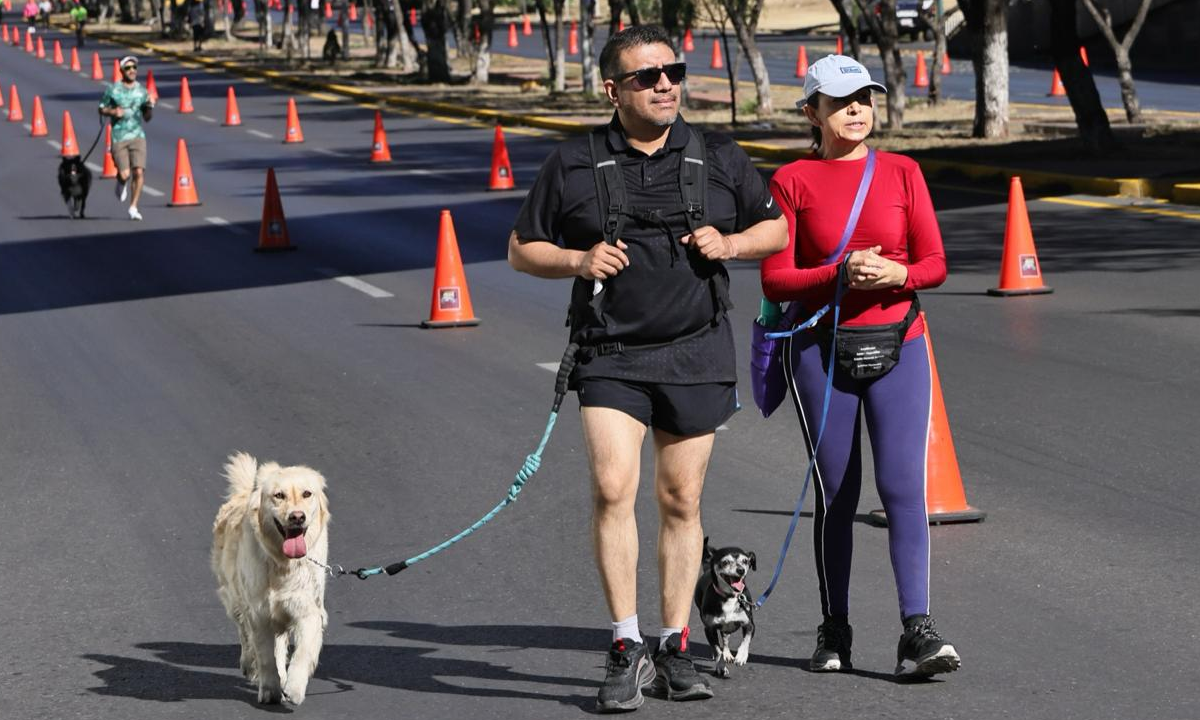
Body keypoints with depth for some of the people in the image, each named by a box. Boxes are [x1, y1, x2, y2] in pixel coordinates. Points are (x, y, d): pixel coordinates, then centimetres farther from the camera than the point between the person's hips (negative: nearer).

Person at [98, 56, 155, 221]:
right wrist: (113, 111, -10)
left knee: (139, 172, -11)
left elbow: (147, 117, 13)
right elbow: (102, 109, 10)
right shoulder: (112, 89, 1)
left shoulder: (142, 90, 7)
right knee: (125, 174, -10)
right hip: (119, 137, -2)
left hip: (138, 136, 2)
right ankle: (122, 182, 29)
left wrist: (150, 106, -8)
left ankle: (133, 208, 1)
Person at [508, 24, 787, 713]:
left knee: (681, 501, 7)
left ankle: (676, 649, 17)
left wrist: (731, 243, -5)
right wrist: (576, 260, -10)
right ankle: (627, 650, -10)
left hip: (697, 353, 2)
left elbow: (778, 228, 16)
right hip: (611, 357, -1)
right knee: (613, 489, -17)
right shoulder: (574, 165, 1)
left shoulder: (721, 159, 6)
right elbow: (522, 249, 9)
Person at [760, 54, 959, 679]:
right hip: (821, 349, -1)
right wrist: (842, 274, -20)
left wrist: (896, 275, -18)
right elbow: (775, 281, -5)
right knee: (835, 494, 5)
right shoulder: (793, 181, 0)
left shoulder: (902, 172, 6)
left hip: (898, 347, 1)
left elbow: (934, 263, 3)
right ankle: (834, 632, 17)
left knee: (903, 487, -10)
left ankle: (917, 634, -15)